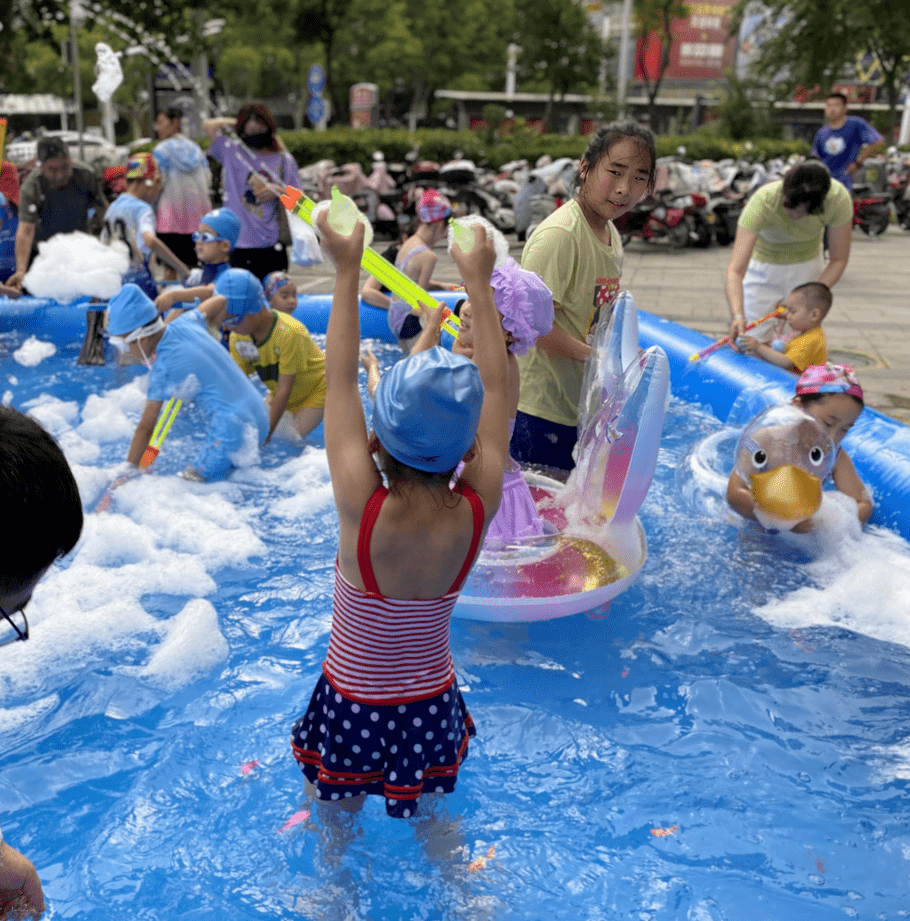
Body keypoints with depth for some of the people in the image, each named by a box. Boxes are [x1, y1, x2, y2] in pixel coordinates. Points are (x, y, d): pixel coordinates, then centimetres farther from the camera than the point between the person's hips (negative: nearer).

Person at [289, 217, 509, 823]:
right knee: (428, 817, 31)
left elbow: (340, 379, -18)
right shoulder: (477, 511, -22)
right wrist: (479, 283, 0)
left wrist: (349, 270, -9)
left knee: (334, 822, 26)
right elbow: (495, 387, -9)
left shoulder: (362, 508, -29)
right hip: (432, 706, 3)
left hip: (353, 707, -2)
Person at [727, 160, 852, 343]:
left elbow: (838, 260, -16)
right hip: (763, 266, -2)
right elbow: (735, 270, -42)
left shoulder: (838, 199, -29)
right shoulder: (762, 202, -36)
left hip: (808, 265, 2)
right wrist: (737, 315, -57)